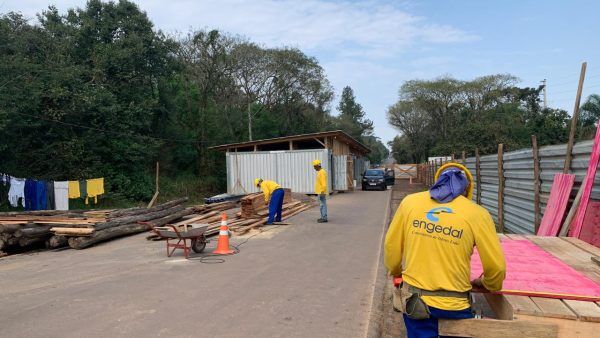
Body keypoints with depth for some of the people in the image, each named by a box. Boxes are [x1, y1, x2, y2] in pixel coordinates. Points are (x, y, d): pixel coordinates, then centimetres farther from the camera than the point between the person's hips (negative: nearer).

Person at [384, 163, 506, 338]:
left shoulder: (410, 202, -3)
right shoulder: (477, 214, -9)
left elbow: (391, 245, 5)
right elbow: (496, 266, -4)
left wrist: (396, 271, 25)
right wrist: (487, 284, 19)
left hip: (415, 300, 2)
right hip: (453, 304, -1)